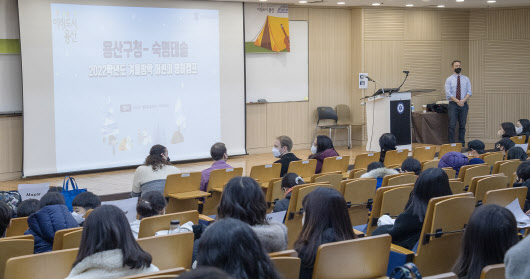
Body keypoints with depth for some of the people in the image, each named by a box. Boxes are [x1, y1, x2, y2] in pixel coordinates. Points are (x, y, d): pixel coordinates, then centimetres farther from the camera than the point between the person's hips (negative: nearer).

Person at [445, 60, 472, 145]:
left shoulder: (466, 79, 10)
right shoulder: (449, 80, 2)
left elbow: (469, 92, 3)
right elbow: (448, 94, -5)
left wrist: (463, 100, -14)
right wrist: (458, 101, -14)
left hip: (464, 104, 3)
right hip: (453, 104, -2)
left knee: (462, 125, 6)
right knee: (452, 126, -7)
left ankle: (462, 144, 12)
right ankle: (452, 144, -2)